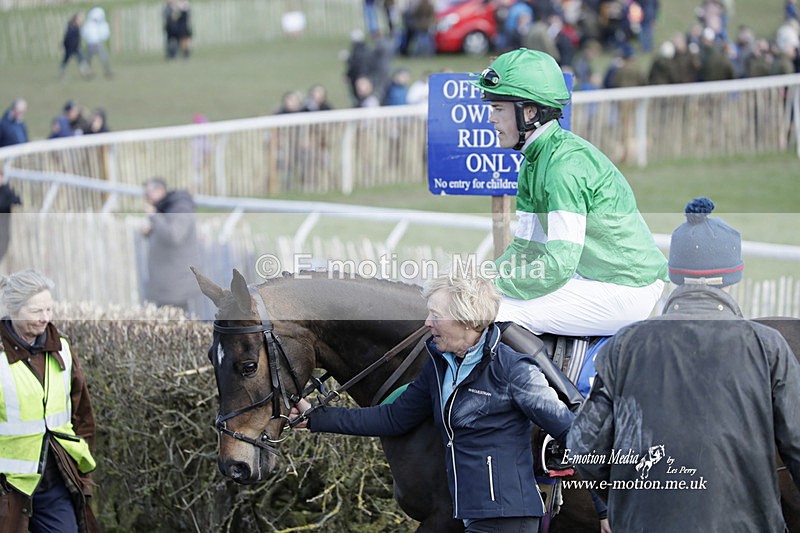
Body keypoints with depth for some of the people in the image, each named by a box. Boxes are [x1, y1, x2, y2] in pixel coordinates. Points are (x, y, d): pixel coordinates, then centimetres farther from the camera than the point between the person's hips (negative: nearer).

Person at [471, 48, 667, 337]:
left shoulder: (566, 165, -22)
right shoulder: (534, 160, 9)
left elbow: (558, 266, -27)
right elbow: (525, 249, 12)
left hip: (625, 291, -10)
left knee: (499, 311, -19)